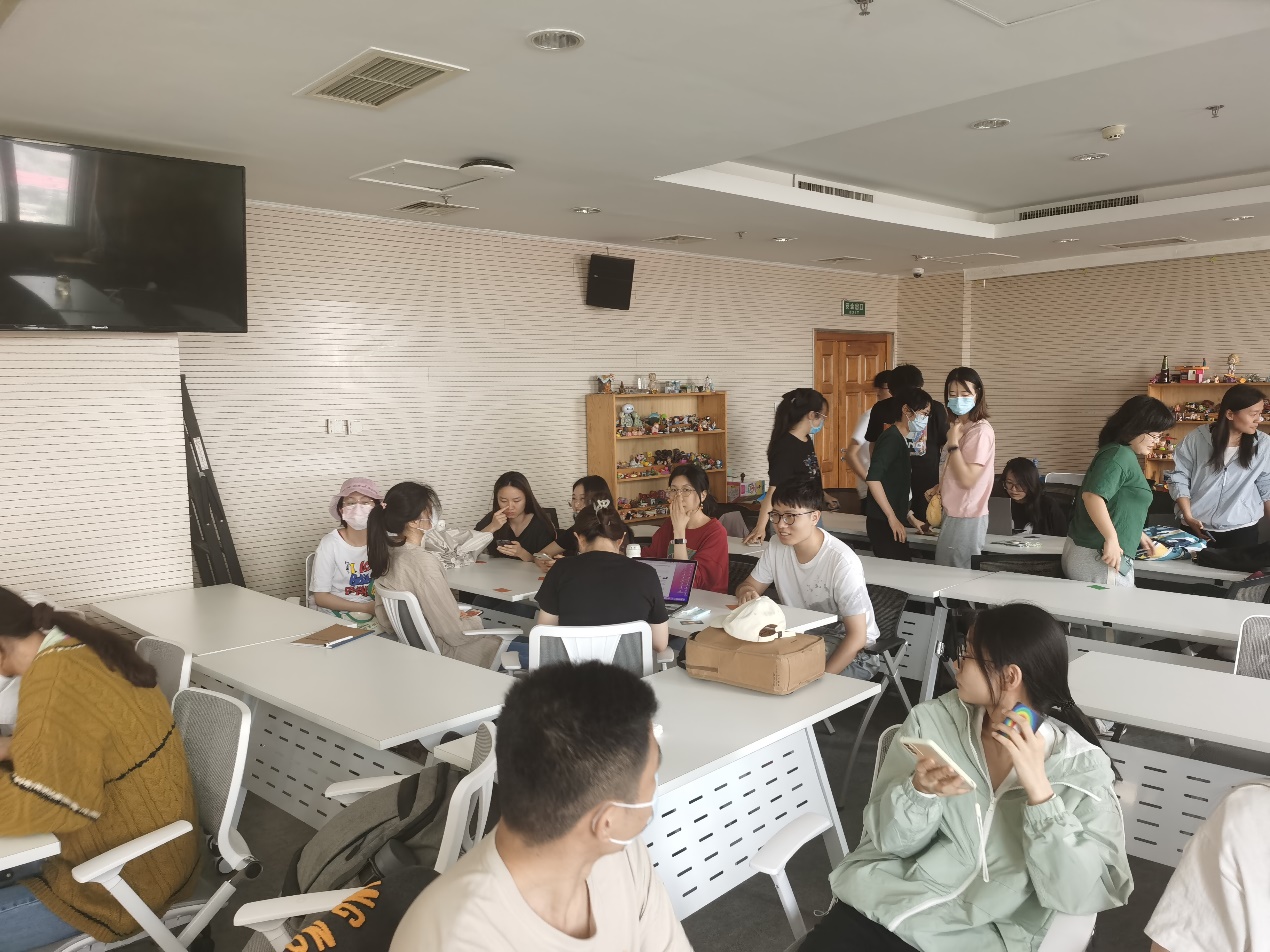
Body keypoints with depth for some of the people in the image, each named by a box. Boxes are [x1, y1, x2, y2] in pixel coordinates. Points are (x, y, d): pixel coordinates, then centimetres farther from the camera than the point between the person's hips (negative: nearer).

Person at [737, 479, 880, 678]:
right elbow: (748, 586, 7)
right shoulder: (776, 549, -5)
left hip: (850, 652, -6)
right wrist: (746, 592, -18)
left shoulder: (841, 561, -24)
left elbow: (857, 636, -21)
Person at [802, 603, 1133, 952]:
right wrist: (920, 790, -19)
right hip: (880, 905, 1)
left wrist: (1039, 790, -20)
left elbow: (1078, 895, -11)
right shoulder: (931, 719, -1)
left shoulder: (1083, 768, -5)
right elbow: (890, 838, -1)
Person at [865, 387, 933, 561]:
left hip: (893, 521, 9)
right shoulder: (891, 438, -13)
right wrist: (892, 518, -21)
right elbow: (873, 478, -23)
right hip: (883, 523, -9)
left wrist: (910, 517, 22)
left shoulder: (902, 439, 15)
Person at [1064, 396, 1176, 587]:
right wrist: (1112, 538, -29)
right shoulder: (1119, 455, -16)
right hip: (1100, 560, -10)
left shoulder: (1124, 455, 17)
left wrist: (1137, 533, 35)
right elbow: (1093, 496, -30)